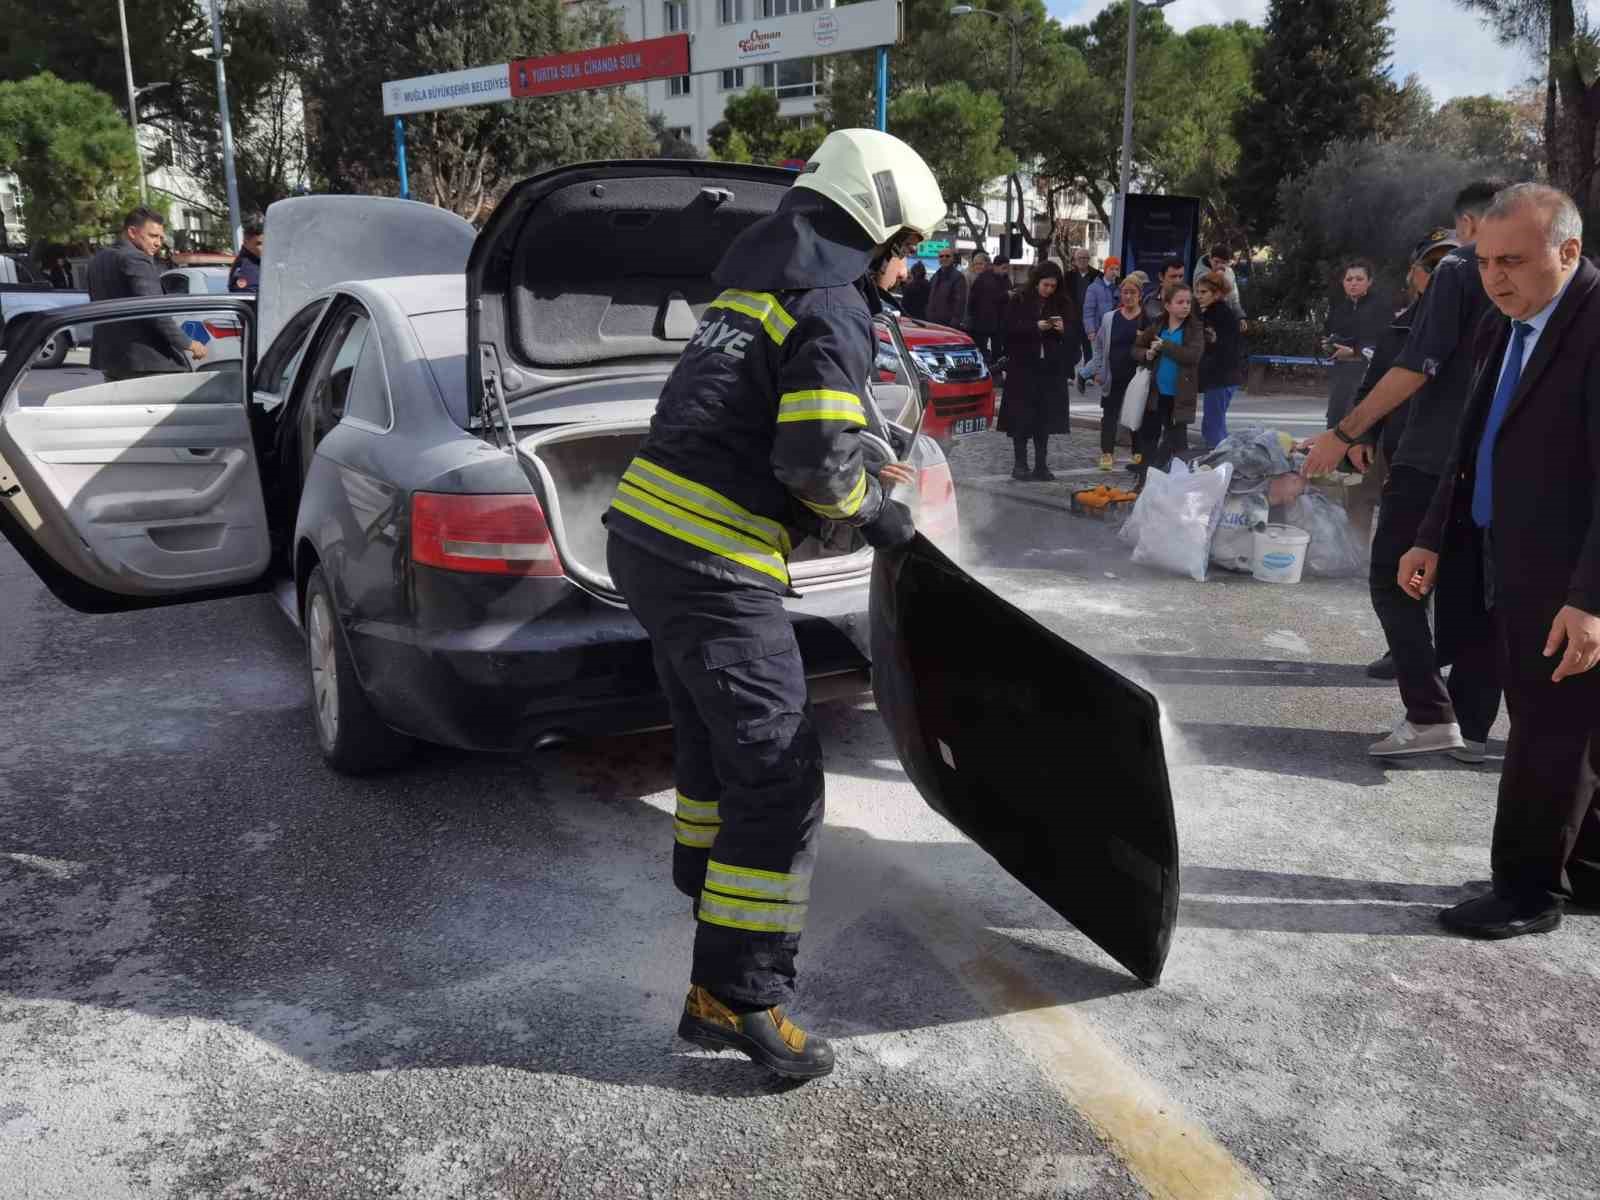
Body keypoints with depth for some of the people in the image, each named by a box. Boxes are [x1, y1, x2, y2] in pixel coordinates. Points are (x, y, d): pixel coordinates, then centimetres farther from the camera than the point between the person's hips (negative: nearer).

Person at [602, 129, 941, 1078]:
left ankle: (709, 880, 49)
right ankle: (738, 996, -1)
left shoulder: (756, 289, 20)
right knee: (778, 774, -5)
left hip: (648, 537, 10)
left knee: (715, 730, 28)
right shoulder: (835, 310, -9)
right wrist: (874, 512, 1)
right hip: (714, 565, -10)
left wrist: (859, 478, 19)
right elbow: (816, 463, -19)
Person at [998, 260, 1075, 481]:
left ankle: (1041, 465, 9)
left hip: (1051, 369, 3)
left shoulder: (1063, 303, 7)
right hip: (1023, 367, -2)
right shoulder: (1019, 300, -1)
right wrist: (1036, 326, -18)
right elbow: (1009, 329, -8)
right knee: (1022, 417, -2)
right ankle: (1020, 464, 6)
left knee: (1045, 417, 3)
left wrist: (1063, 329, -14)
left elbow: (1075, 334, 7)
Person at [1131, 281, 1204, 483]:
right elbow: (1136, 349, 15)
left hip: (1179, 396, -3)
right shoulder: (1156, 327, 3)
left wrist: (1164, 345, -19)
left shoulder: (1195, 329, -7)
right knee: (1148, 437, 10)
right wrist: (1146, 354, -7)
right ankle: (1143, 480, 22)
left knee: (1177, 440, 4)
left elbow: (1193, 355, -22)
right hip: (1156, 394, 4)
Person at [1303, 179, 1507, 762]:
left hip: (1434, 458, -7)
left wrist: (1345, 434, -16)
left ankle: (1429, 715, -8)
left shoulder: (1459, 270, -7)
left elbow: (1418, 366, -17)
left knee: (1394, 580, 0)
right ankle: (1471, 726, 13)